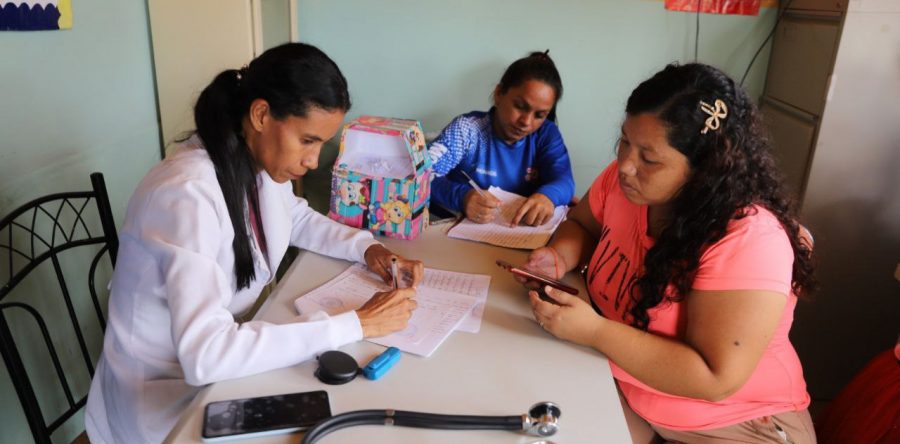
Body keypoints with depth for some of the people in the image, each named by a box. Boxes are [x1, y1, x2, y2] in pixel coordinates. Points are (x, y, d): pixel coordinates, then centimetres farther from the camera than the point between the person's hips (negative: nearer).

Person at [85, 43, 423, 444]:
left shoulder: (260, 163, -6)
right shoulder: (188, 195, -30)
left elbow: (298, 220, 15)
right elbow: (205, 355, -36)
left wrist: (367, 247, -4)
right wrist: (355, 324, -32)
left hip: (227, 359, 7)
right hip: (164, 397, -7)